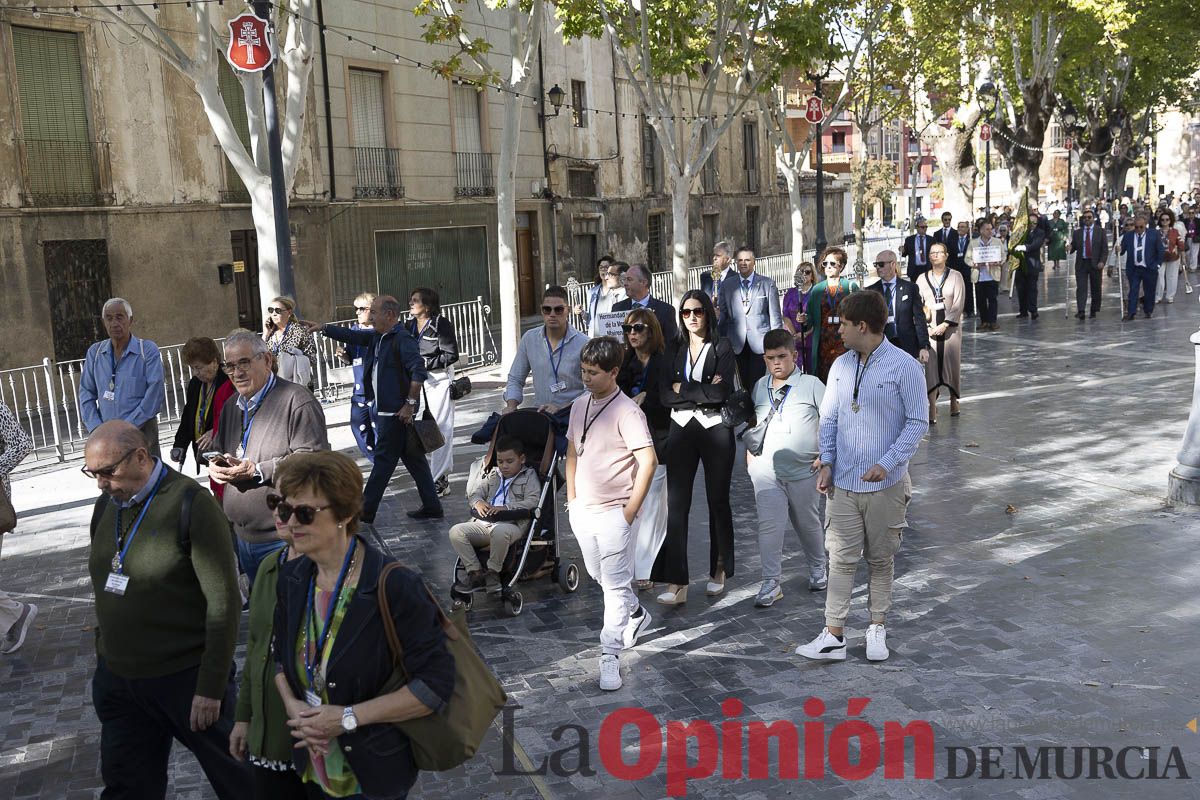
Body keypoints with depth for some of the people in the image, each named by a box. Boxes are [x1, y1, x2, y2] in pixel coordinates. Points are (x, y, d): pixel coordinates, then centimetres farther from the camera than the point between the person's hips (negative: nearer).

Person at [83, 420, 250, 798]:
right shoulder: (106, 505, 5)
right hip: (118, 679, 6)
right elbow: (104, 587, 16)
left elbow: (223, 603, -17)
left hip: (185, 678, -6)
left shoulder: (192, 505, -16)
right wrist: (103, 657, 15)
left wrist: (211, 687, -17)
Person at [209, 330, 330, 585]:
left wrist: (256, 471, -23)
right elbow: (218, 449, 28)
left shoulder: (297, 400, -14)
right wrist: (217, 464, 2)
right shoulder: (232, 406, 15)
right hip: (243, 536, 8)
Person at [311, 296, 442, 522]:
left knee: (384, 460, -2)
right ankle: (431, 507, 17)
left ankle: (365, 512, 5)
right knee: (414, 460, 11)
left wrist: (410, 404, -22)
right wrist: (322, 328, 18)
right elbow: (352, 336, 22)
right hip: (385, 410, 9)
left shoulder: (403, 339, -16)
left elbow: (419, 372, -23)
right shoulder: (377, 337, 13)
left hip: (396, 413, -9)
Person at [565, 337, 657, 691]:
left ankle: (610, 655, 3)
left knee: (615, 584, -4)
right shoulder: (579, 405, 7)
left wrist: (630, 511, -18)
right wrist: (572, 499, 10)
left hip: (613, 513, -8)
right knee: (598, 575, 21)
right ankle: (636, 615, 45)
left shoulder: (627, 412, -17)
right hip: (582, 511, 8)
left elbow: (648, 461, -20)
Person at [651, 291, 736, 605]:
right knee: (676, 503, -6)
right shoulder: (674, 349, 9)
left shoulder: (722, 348, -2)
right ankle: (677, 583, -7)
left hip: (716, 429, -2)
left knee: (718, 501, 10)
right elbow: (666, 395, -1)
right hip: (682, 429, 3)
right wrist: (704, 391, -10)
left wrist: (683, 389, -9)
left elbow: (721, 393, -16)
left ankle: (719, 571, 27)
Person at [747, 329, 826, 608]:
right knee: (769, 525, -6)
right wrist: (749, 452, 12)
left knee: (808, 523, 13)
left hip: (803, 470, -2)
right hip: (766, 469, 2)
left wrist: (824, 454, -8)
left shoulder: (811, 385, -4)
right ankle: (771, 584, -1)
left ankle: (817, 569, 37)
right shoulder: (760, 387, 8)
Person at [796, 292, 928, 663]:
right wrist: (826, 461, 0)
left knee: (881, 560, 11)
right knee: (841, 559, 2)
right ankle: (834, 636, 6)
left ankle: (877, 629, 26)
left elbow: (918, 421, -8)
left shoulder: (904, 367, -9)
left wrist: (888, 463, -17)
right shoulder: (841, 366, 6)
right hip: (843, 483, 4)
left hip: (885, 484, -3)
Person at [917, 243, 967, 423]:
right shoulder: (923, 279, 7)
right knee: (931, 364, -6)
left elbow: (958, 304, -5)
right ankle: (932, 408, -7)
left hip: (950, 326, -1)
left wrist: (945, 325, -12)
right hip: (930, 327, 1)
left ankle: (953, 400, 24)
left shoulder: (955, 277, 0)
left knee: (951, 363, 2)